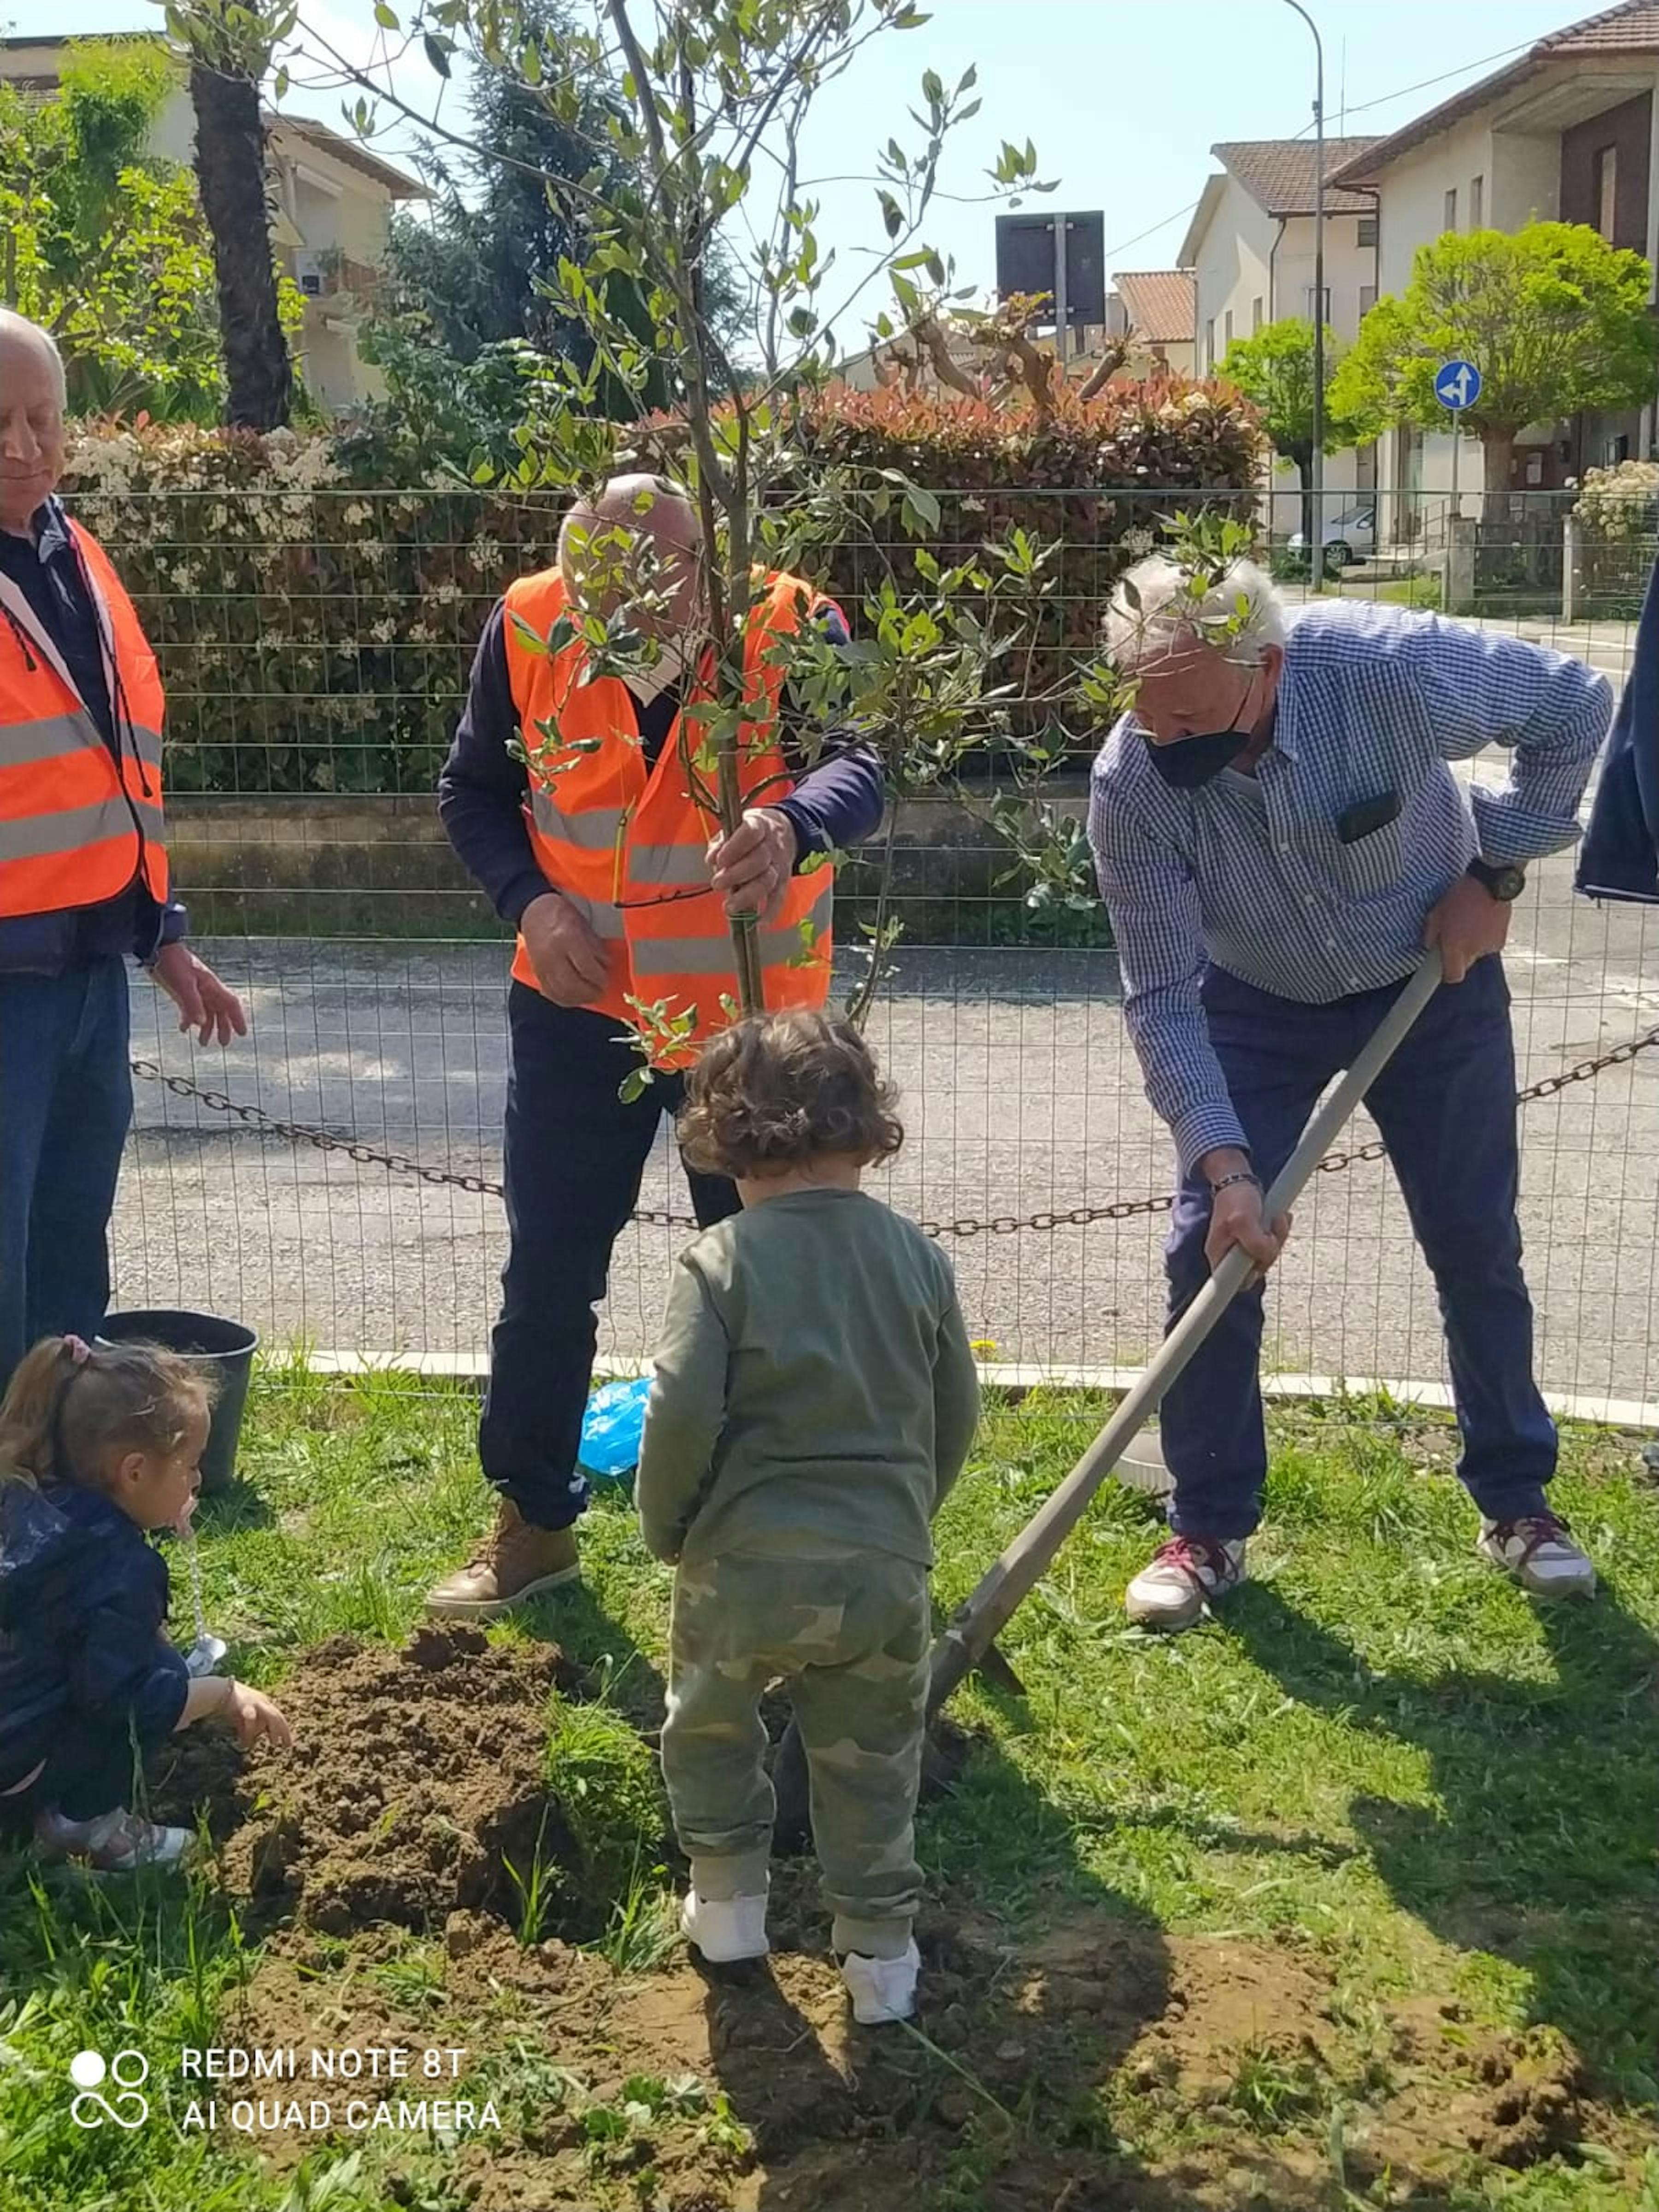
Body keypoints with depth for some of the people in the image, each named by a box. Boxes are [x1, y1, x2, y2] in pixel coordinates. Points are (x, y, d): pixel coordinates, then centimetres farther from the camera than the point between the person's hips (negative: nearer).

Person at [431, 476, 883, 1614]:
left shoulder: (792, 630, -19)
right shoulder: (528, 629, -10)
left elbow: (856, 769, -35)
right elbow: (474, 790, 3)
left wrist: (792, 825, -58)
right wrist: (533, 901, -14)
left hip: (752, 1019, -2)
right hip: (581, 1010, 2)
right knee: (548, 1275, 9)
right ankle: (532, 1521, 28)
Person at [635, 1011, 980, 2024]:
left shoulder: (723, 1259, -9)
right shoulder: (919, 1258, 2)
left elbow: (681, 1416, -14)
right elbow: (958, 1416, 9)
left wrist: (668, 1529, 4)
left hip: (744, 1561, -2)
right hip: (886, 1567, 2)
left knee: (711, 1726, 24)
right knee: (871, 1755, 17)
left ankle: (729, 1901, 33)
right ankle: (880, 1949, 22)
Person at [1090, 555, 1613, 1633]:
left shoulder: (1394, 667, -34)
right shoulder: (1132, 784, -30)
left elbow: (1574, 704, -16)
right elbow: (1164, 999, -24)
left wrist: (1497, 869, -16)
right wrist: (1226, 1166, -32)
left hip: (1434, 980, 0)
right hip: (1259, 1006, 0)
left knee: (1478, 1246, 7)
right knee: (1212, 1249, -7)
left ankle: (1517, 1502, 26)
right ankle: (1210, 1531, 8)